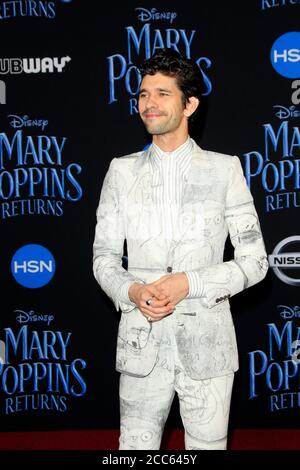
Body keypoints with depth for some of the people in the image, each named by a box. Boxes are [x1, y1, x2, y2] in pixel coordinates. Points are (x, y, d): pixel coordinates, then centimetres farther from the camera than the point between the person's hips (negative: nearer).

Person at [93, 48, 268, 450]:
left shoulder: (224, 170, -1)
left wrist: (189, 283, -15)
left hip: (207, 343, -1)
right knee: (136, 446, 9)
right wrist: (132, 291, -13)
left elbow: (254, 262, -1)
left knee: (208, 446, 10)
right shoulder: (122, 171, 5)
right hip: (141, 342, 1)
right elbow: (104, 258, 8)